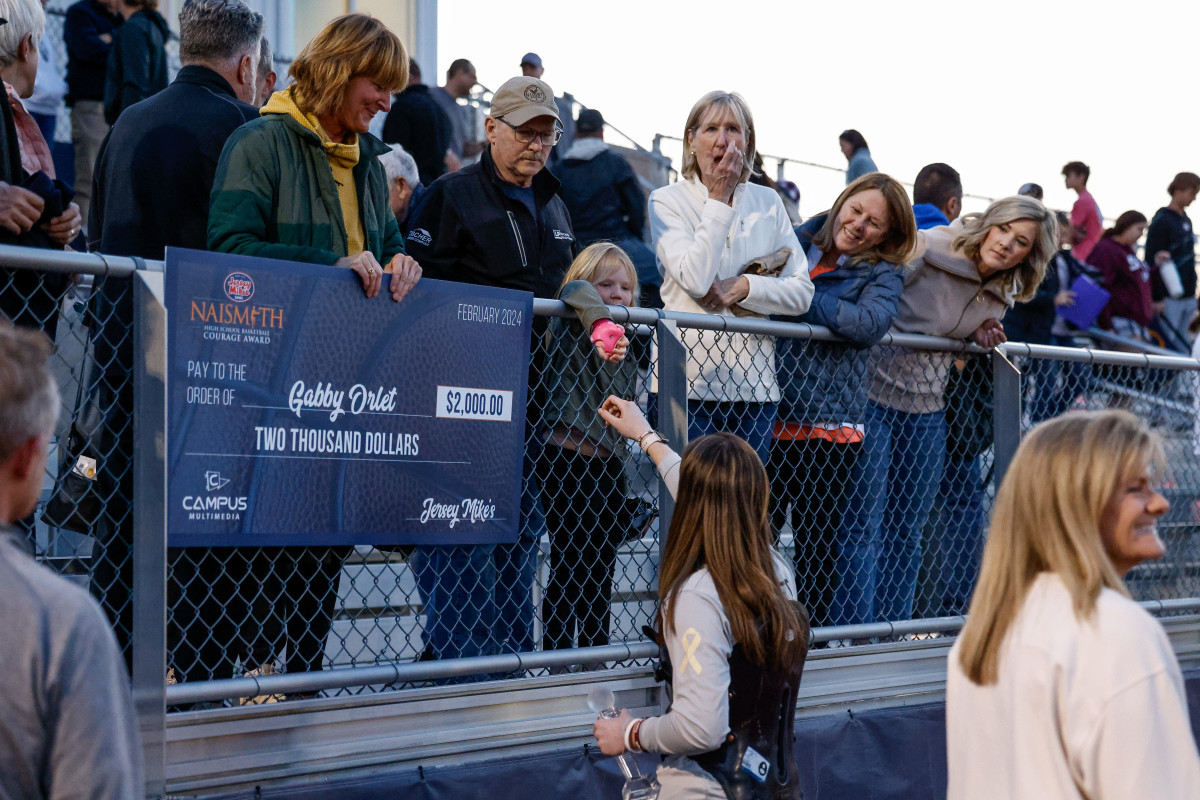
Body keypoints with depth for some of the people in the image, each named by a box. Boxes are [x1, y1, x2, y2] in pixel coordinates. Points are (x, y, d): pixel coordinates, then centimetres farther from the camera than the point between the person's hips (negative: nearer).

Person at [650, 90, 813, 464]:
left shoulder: (768, 203, 13)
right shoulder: (667, 201, 2)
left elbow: (802, 292, 7)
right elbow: (695, 279, -15)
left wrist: (744, 287, -10)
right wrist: (719, 199, -9)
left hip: (754, 382, 4)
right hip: (690, 380, -3)